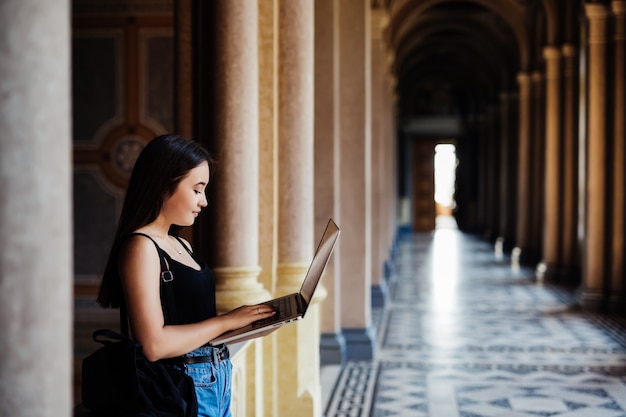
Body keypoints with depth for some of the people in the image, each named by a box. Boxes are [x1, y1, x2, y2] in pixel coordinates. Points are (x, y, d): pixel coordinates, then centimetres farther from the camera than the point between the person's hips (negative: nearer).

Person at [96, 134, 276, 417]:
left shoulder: (182, 246, 13)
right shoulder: (141, 246, -13)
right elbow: (154, 344, -21)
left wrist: (251, 322, 0)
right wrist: (227, 321, -15)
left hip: (218, 385, 8)